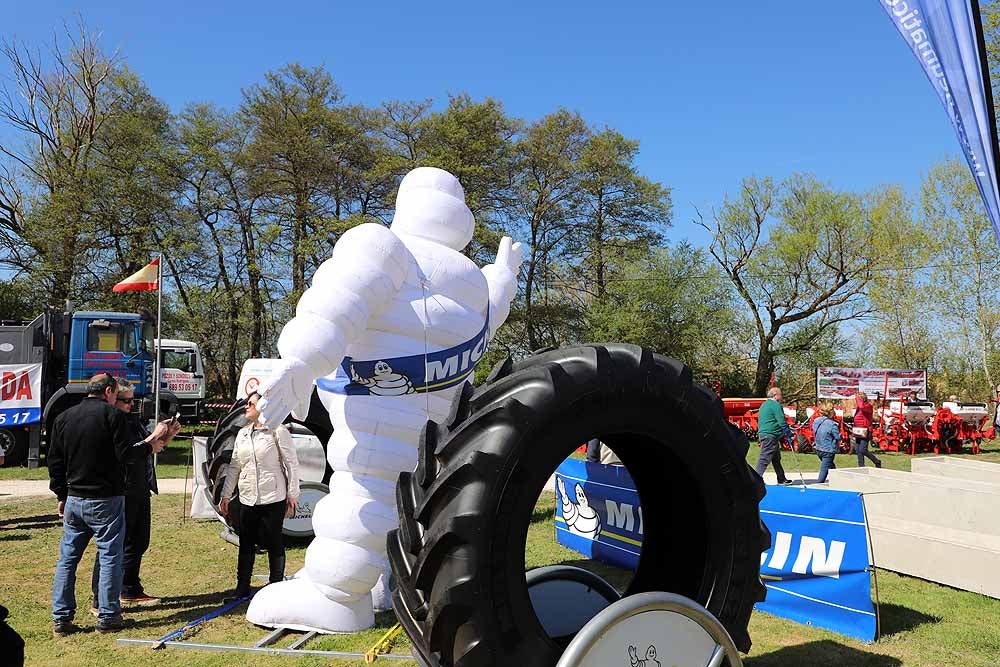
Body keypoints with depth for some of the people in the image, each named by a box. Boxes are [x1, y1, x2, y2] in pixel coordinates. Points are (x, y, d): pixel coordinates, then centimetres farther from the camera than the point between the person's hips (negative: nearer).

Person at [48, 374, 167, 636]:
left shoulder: (64, 418, 9)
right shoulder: (112, 415, -10)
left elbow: (55, 461, 12)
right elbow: (125, 454, -14)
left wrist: (62, 496, 18)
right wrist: (149, 447, 4)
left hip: (74, 499, 6)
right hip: (106, 500, -6)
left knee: (67, 558, 12)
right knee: (110, 556, 3)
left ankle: (60, 619, 15)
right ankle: (107, 617, 7)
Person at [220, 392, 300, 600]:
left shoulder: (277, 431, -7)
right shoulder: (242, 433, 12)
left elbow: (291, 463, -6)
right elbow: (234, 466, 16)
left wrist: (292, 494, -8)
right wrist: (226, 495, 14)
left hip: (273, 498, -6)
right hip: (248, 499, 6)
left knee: (274, 544, 4)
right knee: (245, 543, 11)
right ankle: (242, 587, 21)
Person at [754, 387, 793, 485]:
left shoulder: (764, 405, 19)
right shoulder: (776, 405, -11)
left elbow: (760, 421, 24)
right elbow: (782, 422, -15)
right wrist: (789, 435, -8)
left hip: (763, 434, 10)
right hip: (771, 435, -10)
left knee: (776, 459, 18)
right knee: (765, 458, -11)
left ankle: (781, 479, 27)